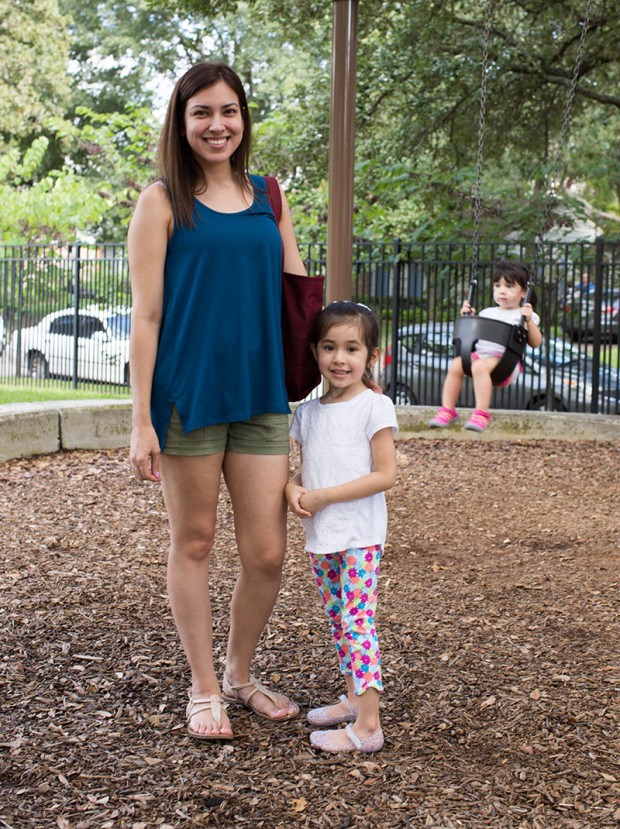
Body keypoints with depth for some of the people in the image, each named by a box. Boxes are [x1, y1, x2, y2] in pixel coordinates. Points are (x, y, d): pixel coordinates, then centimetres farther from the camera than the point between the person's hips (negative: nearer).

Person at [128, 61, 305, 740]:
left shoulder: (267, 197, 11)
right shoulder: (163, 201, -2)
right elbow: (146, 314, -6)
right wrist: (141, 418, -10)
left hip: (260, 397, 4)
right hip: (188, 396, -4)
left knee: (267, 554, 5)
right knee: (193, 543, 9)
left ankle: (240, 676, 28)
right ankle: (203, 688, 25)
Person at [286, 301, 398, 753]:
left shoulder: (375, 407, -9)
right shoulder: (308, 411, 10)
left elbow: (385, 474, -14)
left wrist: (324, 496, -17)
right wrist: (293, 489, -8)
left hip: (359, 535, -7)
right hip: (320, 535, 7)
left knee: (357, 621, -9)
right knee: (338, 619, 16)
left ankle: (368, 725, -8)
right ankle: (353, 698, 30)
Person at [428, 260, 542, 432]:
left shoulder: (525, 315, 9)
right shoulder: (487, 313, 25)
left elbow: (535, 343, 0)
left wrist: (529, 321, -12)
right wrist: (467, 317, 14)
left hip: (506, 361, -5)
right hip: (479, 354, 6)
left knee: (480, 366, -36)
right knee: (456, 364, -23)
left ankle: (481, 413, -37)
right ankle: (447, 409, -17)